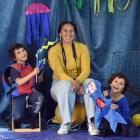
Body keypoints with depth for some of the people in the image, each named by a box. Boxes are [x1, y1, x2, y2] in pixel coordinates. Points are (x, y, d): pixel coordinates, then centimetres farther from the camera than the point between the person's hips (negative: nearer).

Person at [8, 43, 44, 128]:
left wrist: (33, 89, 2)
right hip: (19, 95, -5)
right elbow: (19, 82, -23)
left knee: (40, 97, -30)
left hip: (30, 92, 5)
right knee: (18, 116, -25)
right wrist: (33, 73, -26)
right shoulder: (14, 68, -8)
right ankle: (17, 121, 17)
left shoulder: (29, 67, 10)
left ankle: (32, 118, -7)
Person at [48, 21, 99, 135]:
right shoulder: (54, 50, -7)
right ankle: (66, 123, -32)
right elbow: (59, 73, -18)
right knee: (66, 85, -38)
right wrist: (73, 83, -35)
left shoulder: (82, 47, -1)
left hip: (79, 82, 2)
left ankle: (91, 122, -37)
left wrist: (78, 81, -34)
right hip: (61, 83, -2)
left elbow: (86, 69, -12)